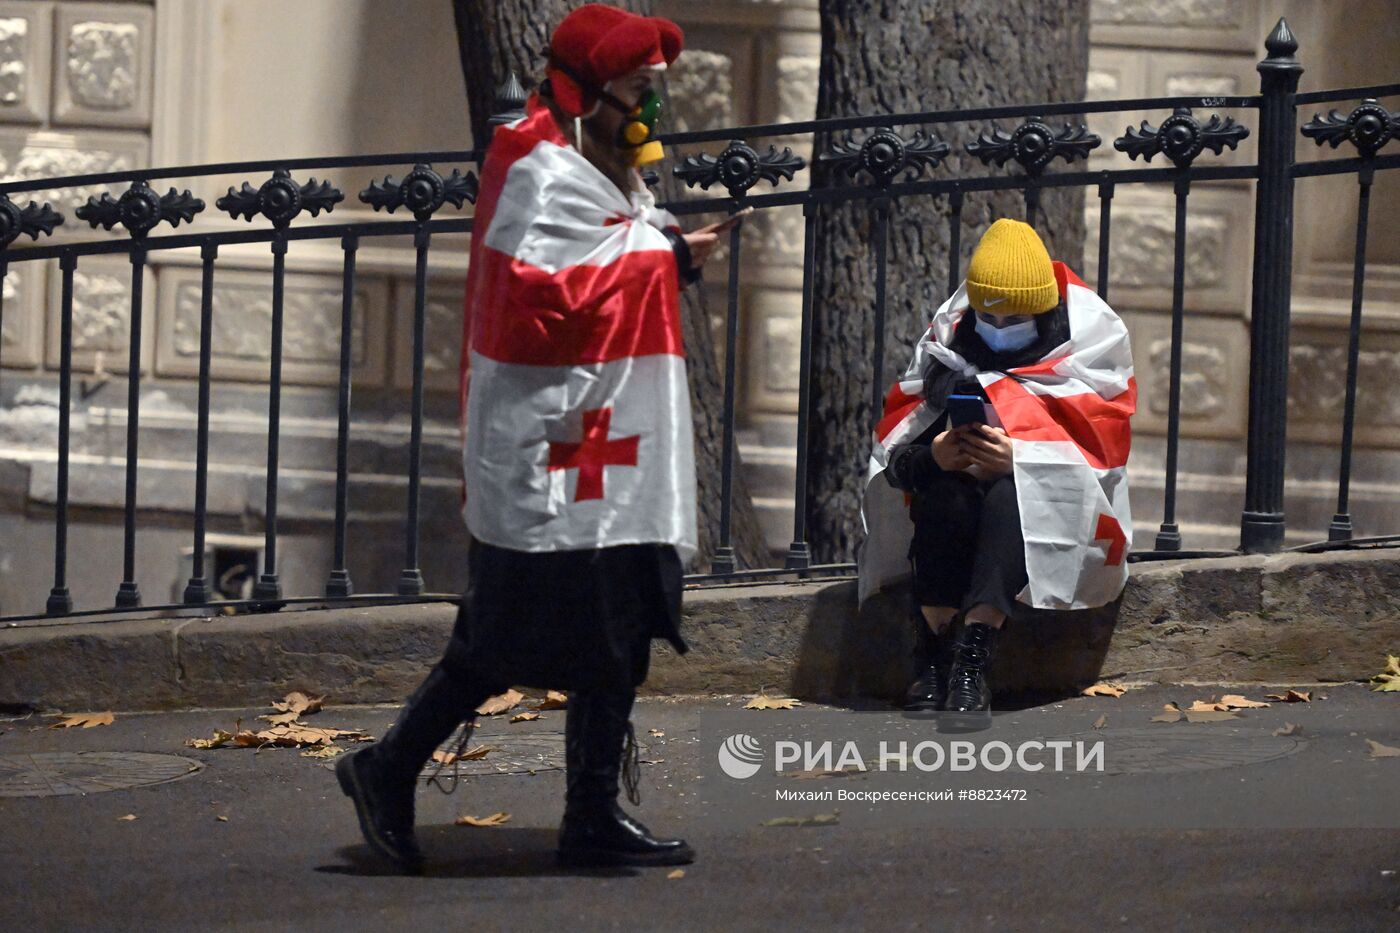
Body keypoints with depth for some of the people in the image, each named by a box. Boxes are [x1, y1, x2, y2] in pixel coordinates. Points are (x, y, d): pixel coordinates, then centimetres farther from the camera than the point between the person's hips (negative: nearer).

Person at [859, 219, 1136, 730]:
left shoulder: (1088, 341, 4)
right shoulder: (950, 340, 11)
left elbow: (1099, 442, -9)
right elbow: (896, 441, 4)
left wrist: (1021, 456, -26)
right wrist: (931, 455, -21)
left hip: (1055, 500, -3)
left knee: (1010, 499, -38)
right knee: (942, 493, -33)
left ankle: (972, 659, -52)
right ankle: (934, 659, -34)